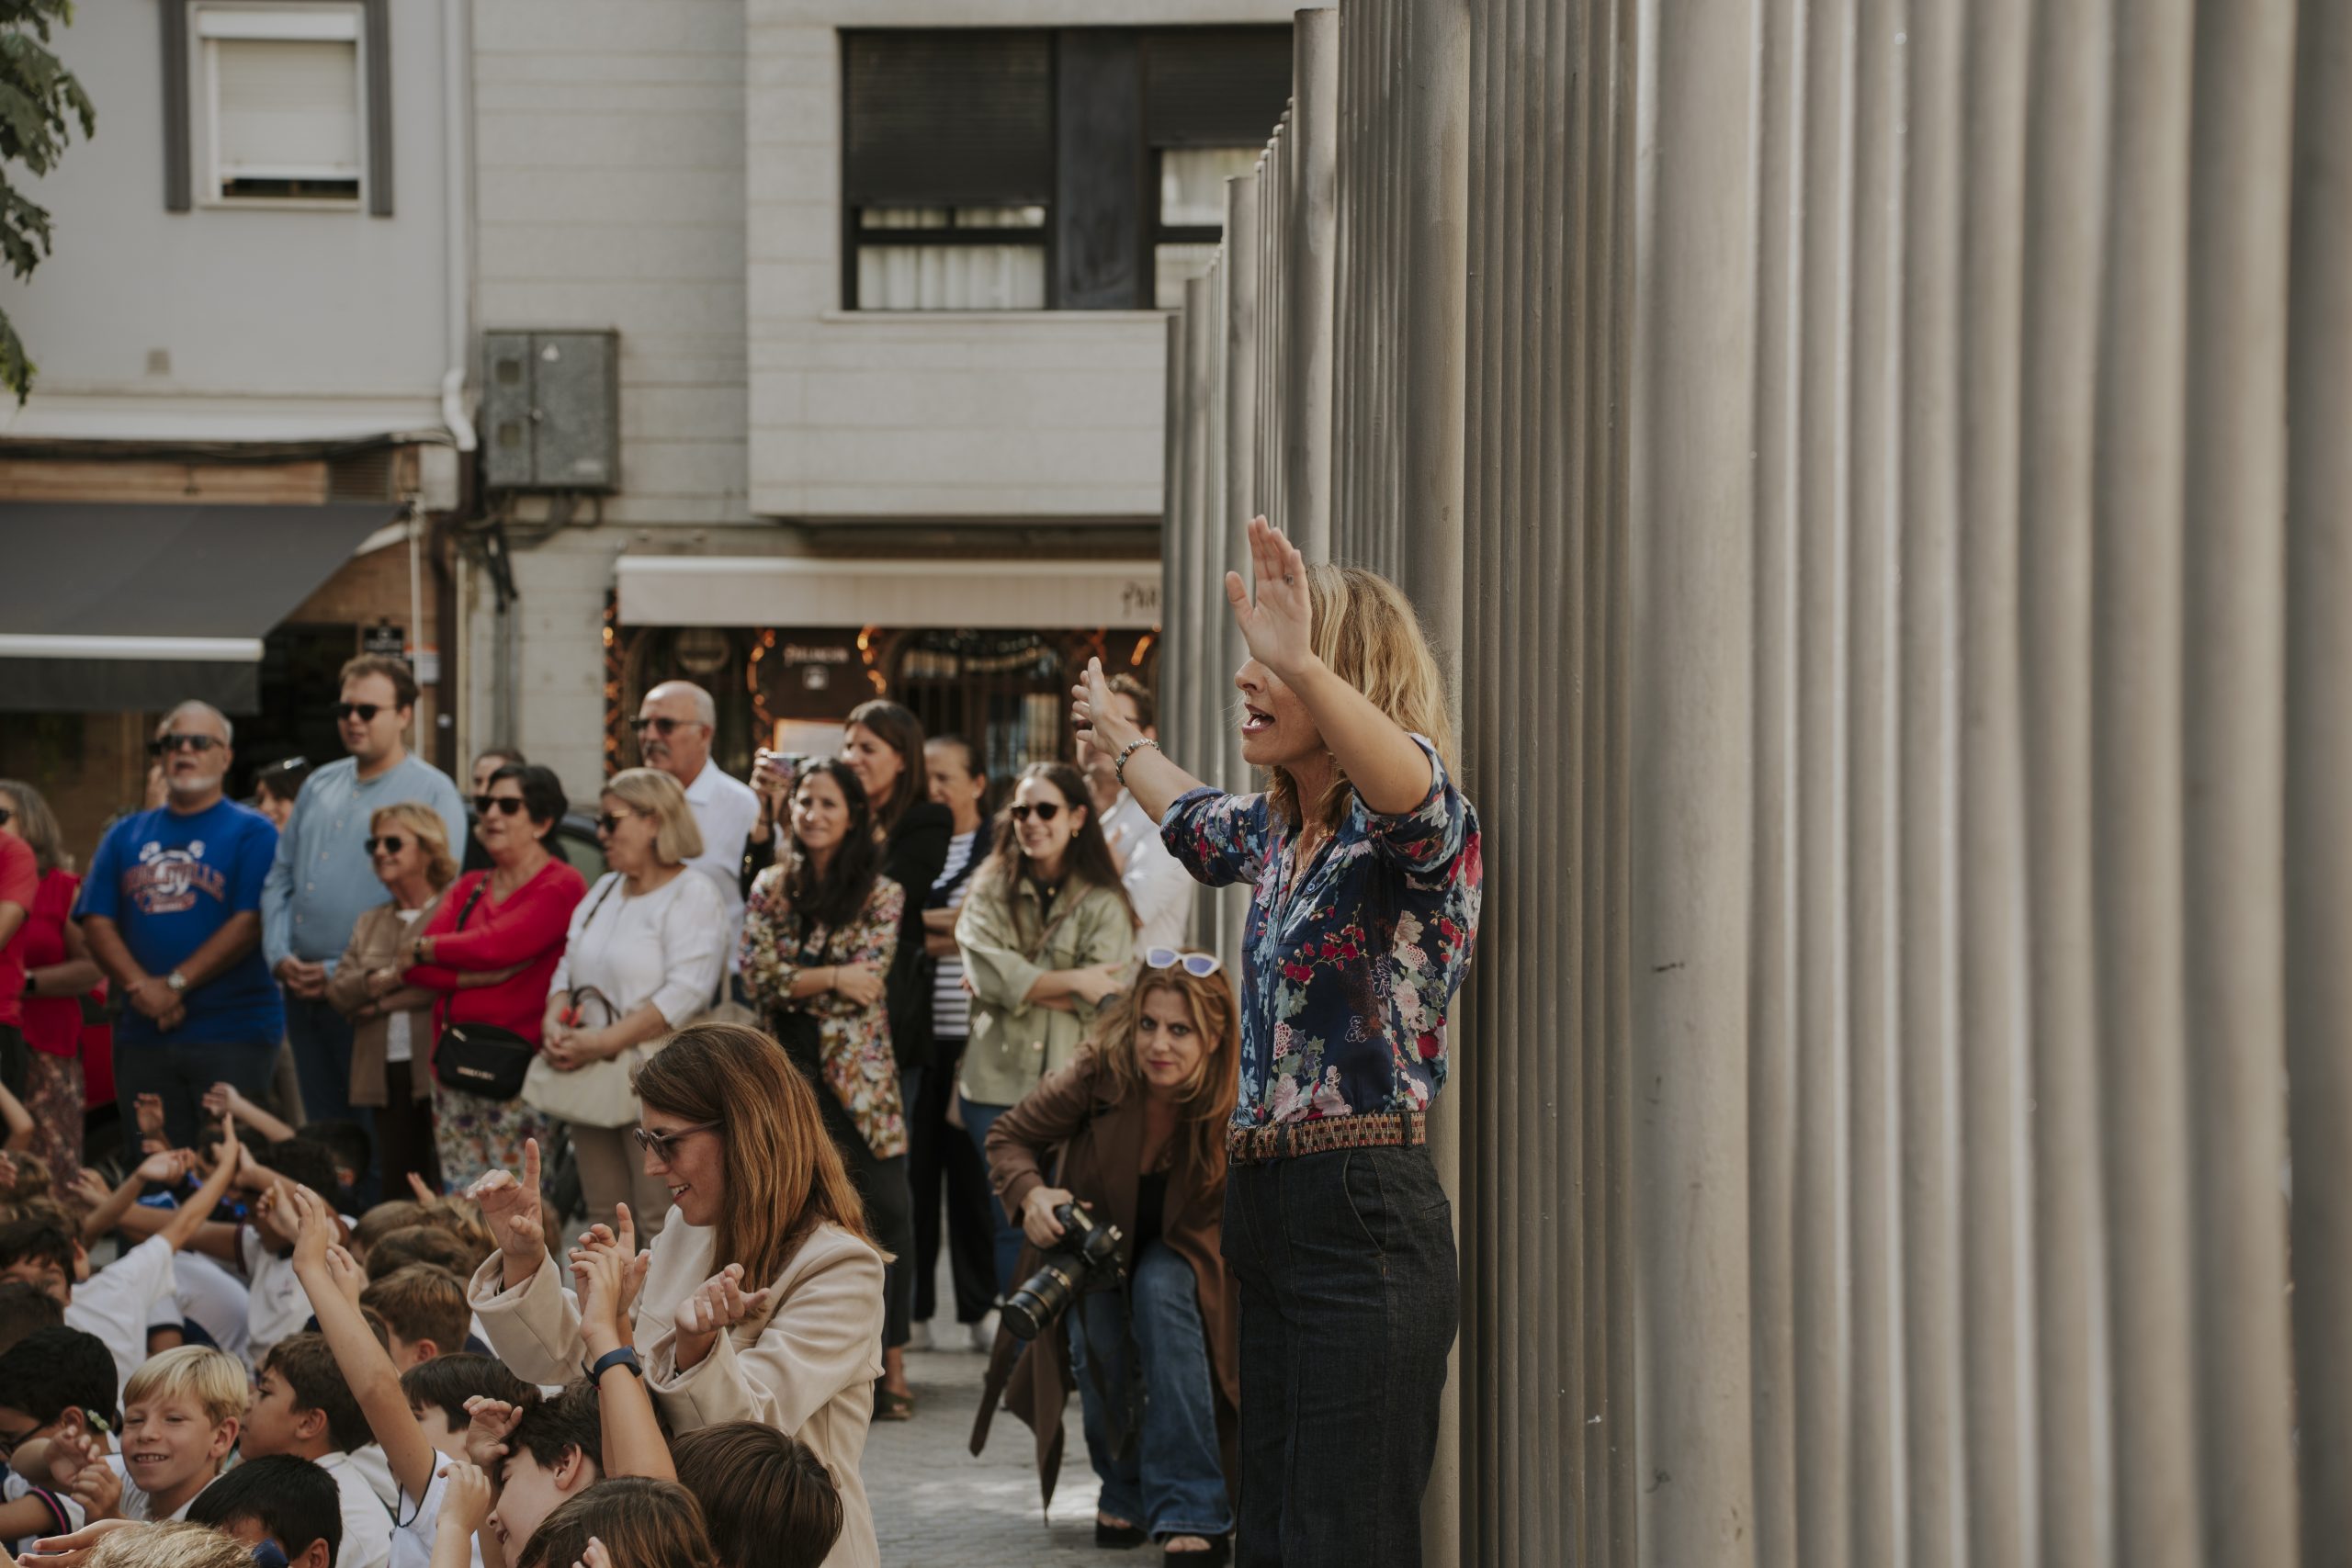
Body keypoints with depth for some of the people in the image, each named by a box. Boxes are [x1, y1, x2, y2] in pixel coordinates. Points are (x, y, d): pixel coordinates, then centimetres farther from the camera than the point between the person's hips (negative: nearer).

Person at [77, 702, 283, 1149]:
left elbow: (250, 923, -9)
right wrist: (141, 988, -10)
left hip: (232, 1032, -5)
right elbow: (96, 923, 7)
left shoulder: (252, 832, 2)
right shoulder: (127, 836, 16)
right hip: (143, 1035, 5)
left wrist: (175, 984, -14)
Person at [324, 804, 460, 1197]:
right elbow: (337, 992, 11)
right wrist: (389, 977, -8)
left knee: (443, 1190, -11)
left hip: (437, 1073, -6)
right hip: (385, 1074, 6)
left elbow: (460, 979, -14)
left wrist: (382, 1001, -5)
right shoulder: (369, 924, 22)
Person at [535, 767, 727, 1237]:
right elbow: (568, 968, 19)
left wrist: (601, 1042, -21)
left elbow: (684, 995, -18)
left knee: (661, 1226, -10)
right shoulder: (604, 890, 18)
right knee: (603, 1220, 9)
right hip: (590, 1082, 8)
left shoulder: (694, 895, -8)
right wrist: (553, 1024, -3)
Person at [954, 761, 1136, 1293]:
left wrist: (1020, 985, -10)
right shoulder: (990, 893, 9)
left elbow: (1100, 1001, -8)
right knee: (1011, 1224, 5)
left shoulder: (1103, 905, 3)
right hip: (997, 1084, 2)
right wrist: (1070, 981, -10)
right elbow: (987, 971, -7)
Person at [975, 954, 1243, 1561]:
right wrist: (1031, 1194, -30)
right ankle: (1124, 1491, -3)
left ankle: (1190, 1510, -32)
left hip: (1175, 1249, -1)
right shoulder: (1096, 1074, -25)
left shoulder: (1235, 1101, -25)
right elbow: (1009, 1138, -11)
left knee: (1161, 1289, -33)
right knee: (1094, 1317, -29)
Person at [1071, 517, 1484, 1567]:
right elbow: (1194, 820, 41)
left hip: (1362, 1219, -9)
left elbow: (1412, 788, -38)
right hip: (1265, 1213, 9)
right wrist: (1118, 739, 58)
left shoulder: (1411, 831, -11)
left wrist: (1303, 667, -54)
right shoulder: (1278, 831, 15)